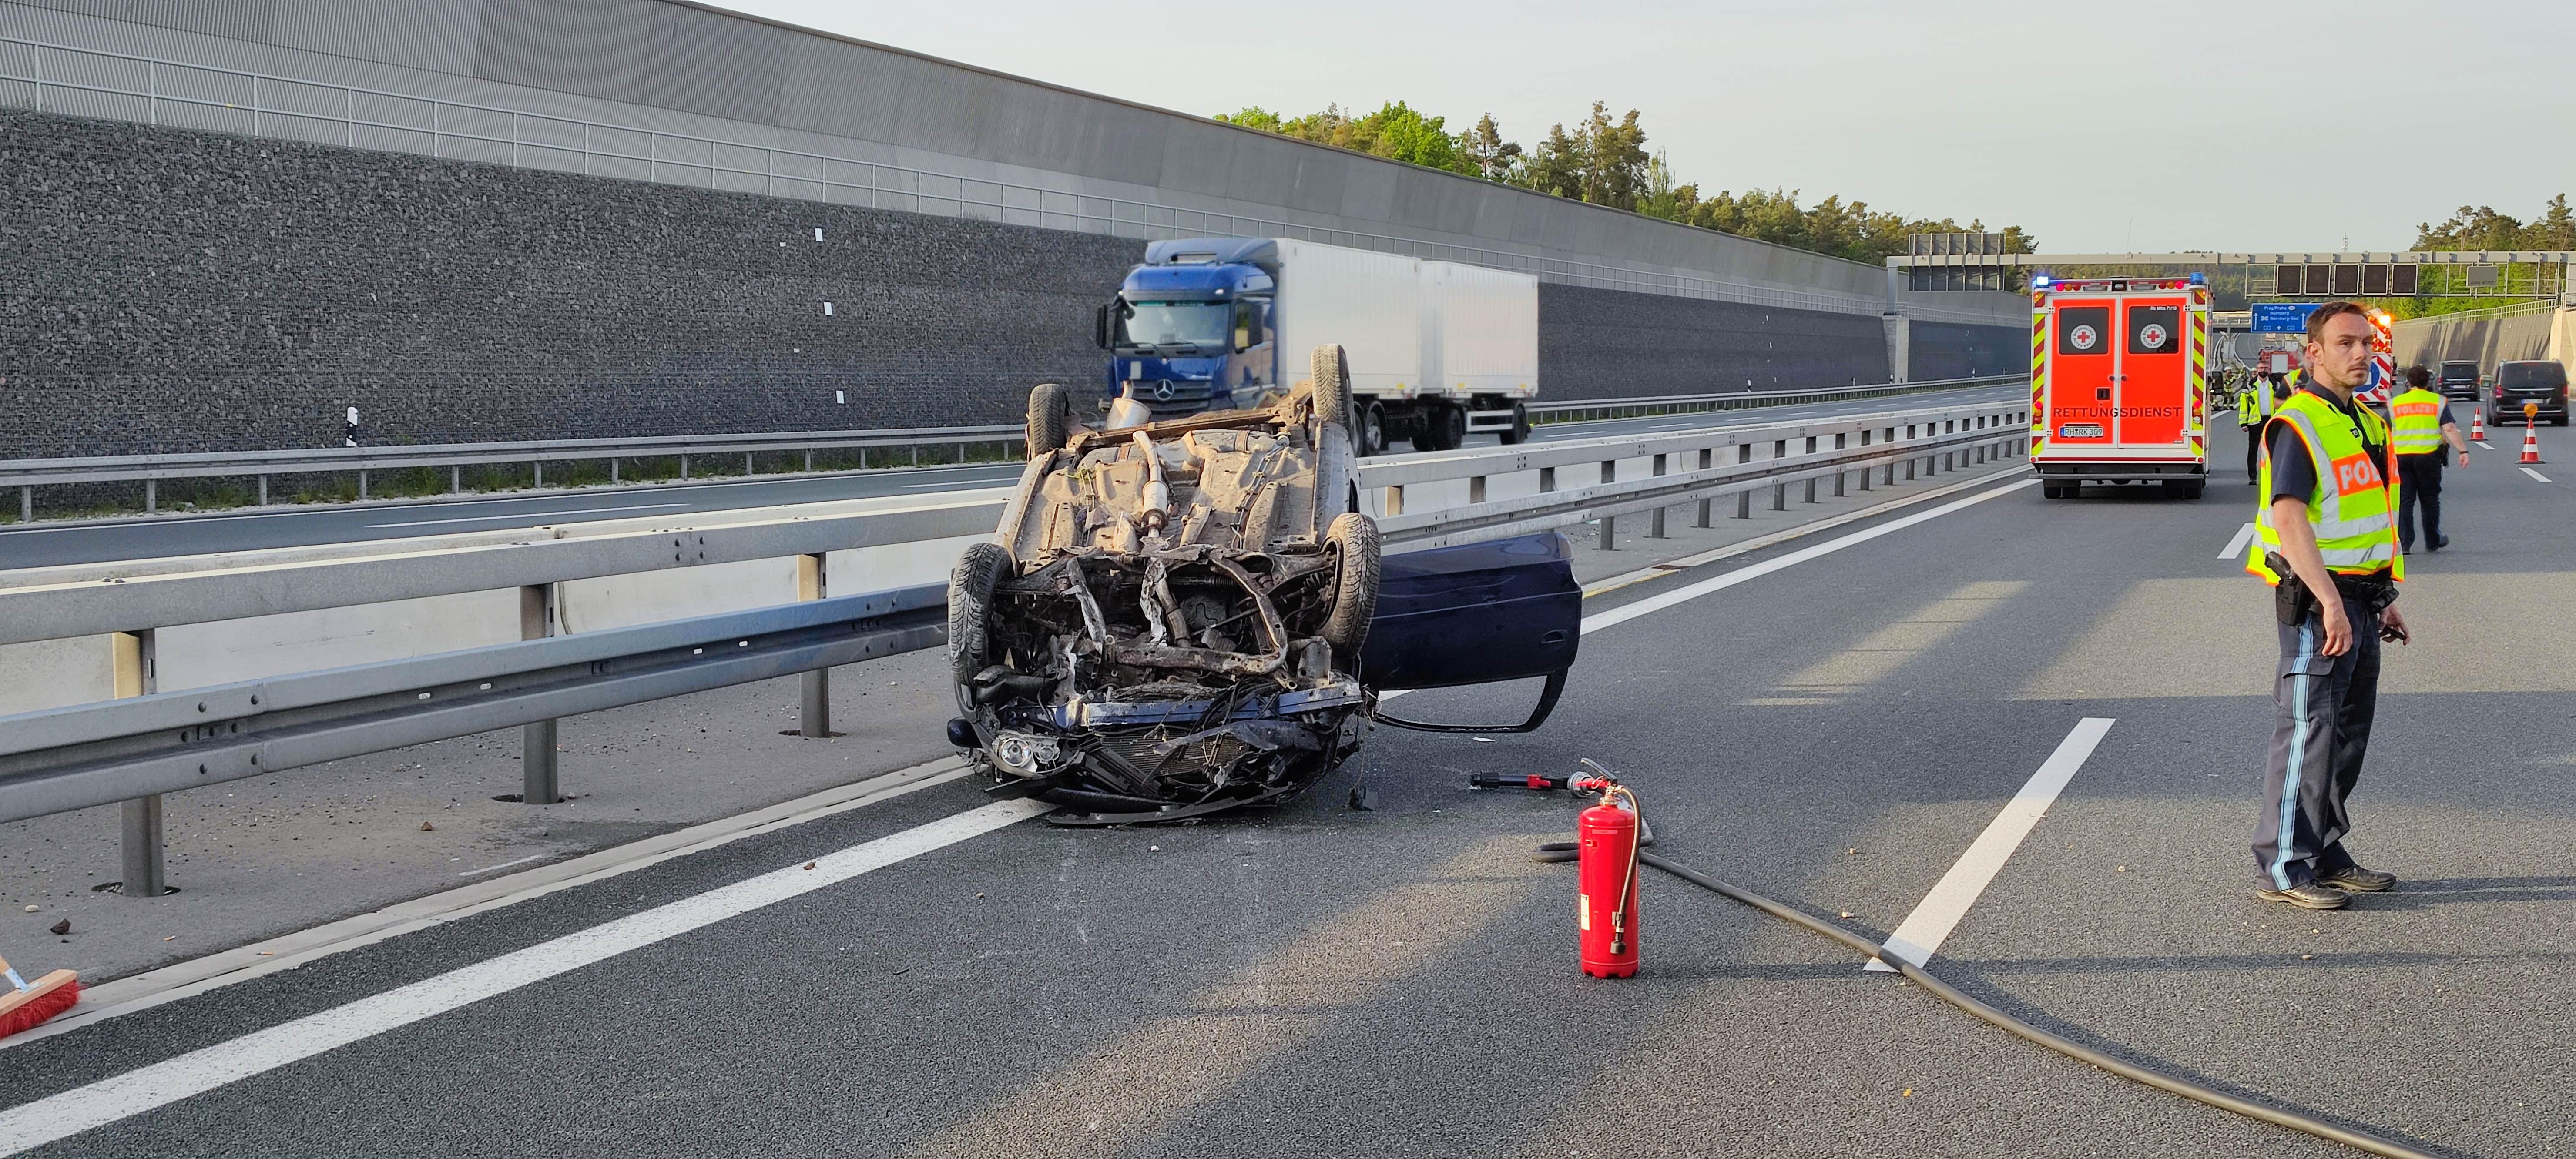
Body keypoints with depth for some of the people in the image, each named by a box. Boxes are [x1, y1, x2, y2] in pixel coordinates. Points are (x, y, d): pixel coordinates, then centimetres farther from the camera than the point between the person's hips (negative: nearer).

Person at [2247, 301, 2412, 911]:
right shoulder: (2296, 424, -13)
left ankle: (2326, 855, 21)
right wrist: (2330, 601, -30)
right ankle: (2283, 867, -4)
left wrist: (2386, 599, 20)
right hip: (2316, 603, -9)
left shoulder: (2367, 424, 16)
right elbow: (2289, 518, -23)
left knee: (2349, 733, 12)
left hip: (2360, 600, 9)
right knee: (2308, 732, -8)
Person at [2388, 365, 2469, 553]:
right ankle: (2433, 542, 20)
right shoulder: (2438, 402, 3)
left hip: (2401, 458, 1)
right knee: (2430, 500, 11)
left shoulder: (2395, 404, 8)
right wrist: (2463, 451, -6)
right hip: (2428, 456, -1)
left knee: (2404, 501, 3)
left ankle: (2403, 543, -5)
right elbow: (2450, 429, -7)